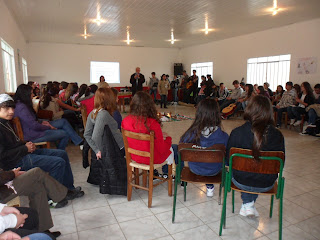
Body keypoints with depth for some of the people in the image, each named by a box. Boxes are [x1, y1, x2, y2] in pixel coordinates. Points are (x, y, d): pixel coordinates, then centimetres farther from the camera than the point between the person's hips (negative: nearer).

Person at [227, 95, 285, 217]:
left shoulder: (237, 132, -22)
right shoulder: (278, 136, -18)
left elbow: (228, 160, -9)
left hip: (241, 182, -1)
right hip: (266, 185, 1)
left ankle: (247, 204, 31)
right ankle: (249, 205, 34)